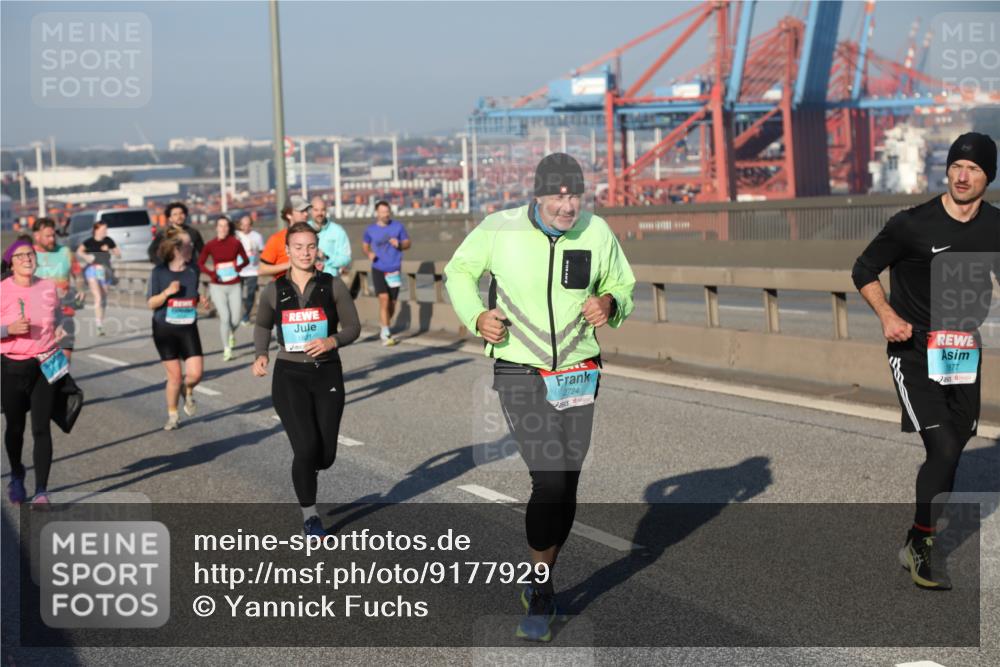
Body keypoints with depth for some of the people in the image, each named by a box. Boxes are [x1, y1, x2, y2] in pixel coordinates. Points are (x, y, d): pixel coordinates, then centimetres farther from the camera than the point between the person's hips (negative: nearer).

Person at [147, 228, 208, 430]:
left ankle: (188, 391, 25)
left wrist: (202, 301, -3)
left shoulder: (193, 271, 3)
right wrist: (167, 292, -22)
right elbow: (150, 303, -6)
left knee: (195, 373, -11)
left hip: (188, 329, 3)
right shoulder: (159, 272, -8)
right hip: (165, 330, -3)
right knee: (174, 376, 0)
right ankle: (172, 415, 22)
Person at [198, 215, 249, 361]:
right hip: (217, 286, -1)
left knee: (236, 319, 0)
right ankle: (226, 349, 3)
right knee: (224, 316, -12)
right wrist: (211, 273, -15)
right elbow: (200, 263, 2)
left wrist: (240, 266, -14)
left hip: (234, 285, 1)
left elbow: (246, 260, 7)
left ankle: (232, 333, 38)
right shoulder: (210, 245, -4)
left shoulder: (235, 243, -3)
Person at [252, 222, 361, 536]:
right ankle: (309, 513, 9)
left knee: (326, 454, 2)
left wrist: (332, 341, -18)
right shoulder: (274, 291, 2)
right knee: (306, 447, -13)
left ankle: (306, 471, 42)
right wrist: (261, 355, 1)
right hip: (289, 376, -1)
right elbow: (262, 325, 19)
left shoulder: (333, 286, -1)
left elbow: (353, 327, 2)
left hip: (327, 374, 1)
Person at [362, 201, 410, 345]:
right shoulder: (370, 229, 3)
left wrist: (399, 244, -14)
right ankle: (386, 334, -16)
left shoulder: (398, 226, 2)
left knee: (392, 303, 7)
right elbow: (365, 245, 16)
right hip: (378, 269, -1)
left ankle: (384, 329, 30)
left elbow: (407, 243, 8)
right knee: (384, 299, -17)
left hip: (394, 270, 2)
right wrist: (369, 253, -6)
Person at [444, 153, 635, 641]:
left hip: (577, 376, 3)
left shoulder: (597, 233, -5)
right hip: (519, 375, -3)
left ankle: (539, 587, 30)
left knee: (564, 488, 10)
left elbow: (622, 286, 10)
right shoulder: (500, 229, -12)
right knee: (551, 481, -15)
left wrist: (610, 304, -14)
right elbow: (459, 271, 5)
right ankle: (542, 591, 4)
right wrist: (477, 316, -12)